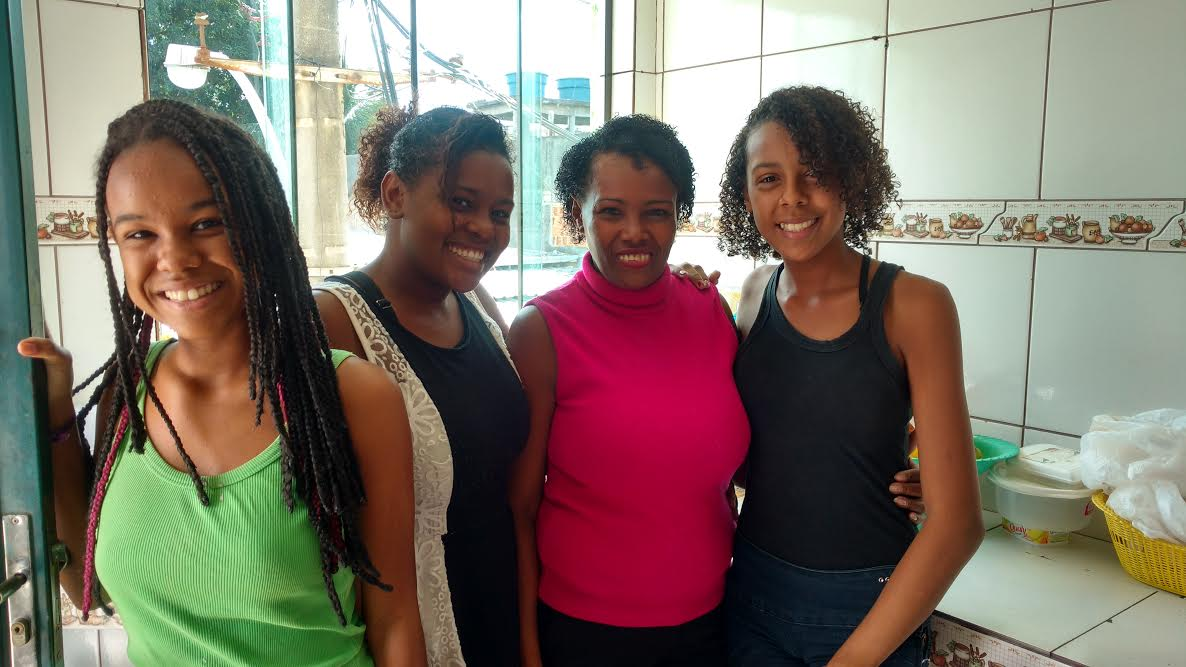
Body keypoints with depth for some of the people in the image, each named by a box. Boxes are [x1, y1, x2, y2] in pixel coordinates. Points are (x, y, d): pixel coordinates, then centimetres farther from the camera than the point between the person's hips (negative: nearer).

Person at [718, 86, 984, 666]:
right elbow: (742, 457, 6)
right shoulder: (757, 292, -3)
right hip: (753, 592, 4)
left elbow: (957, 520, -16)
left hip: (872, 610, -3)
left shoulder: (913, 305, -16)